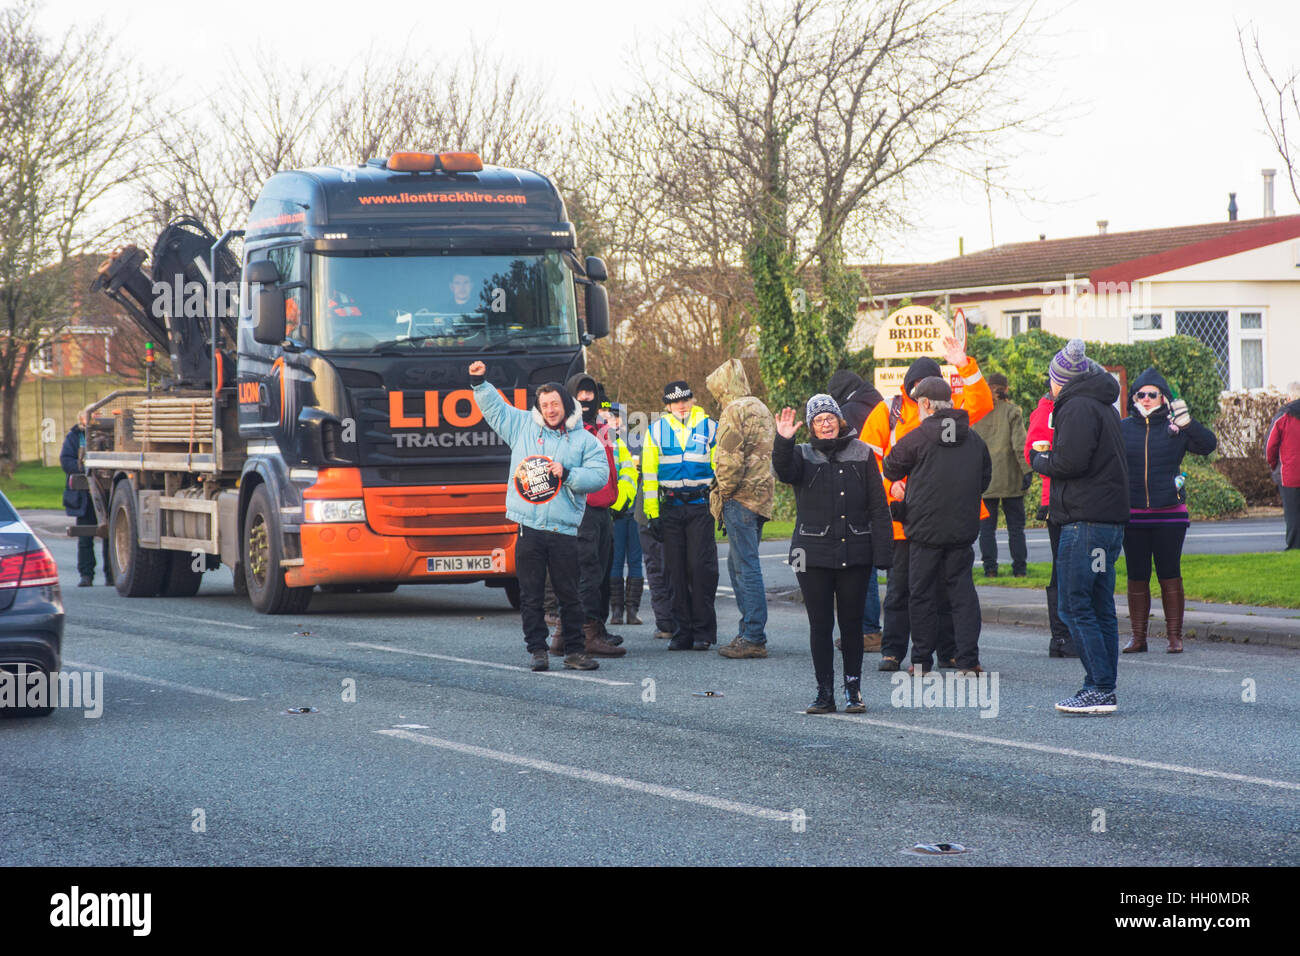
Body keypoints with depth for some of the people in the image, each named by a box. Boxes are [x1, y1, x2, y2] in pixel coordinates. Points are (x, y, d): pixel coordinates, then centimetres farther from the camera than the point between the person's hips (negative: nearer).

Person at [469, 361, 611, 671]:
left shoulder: (585, 440, 7)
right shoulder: (523, 426, 13)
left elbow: (599, 476, -2)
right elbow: (493, 407, 23)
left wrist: (567, 474, -11)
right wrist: (480, 383, 13)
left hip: (564, 530, -1)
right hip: (528, 528, 1)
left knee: (568, 594, 1)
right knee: (530, 595, 1)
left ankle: (575, 651, 8)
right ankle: (537, 650, 7)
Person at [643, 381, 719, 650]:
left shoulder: (710, 428, 5)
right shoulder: (657, 431, 8)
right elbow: (649, 473, 8)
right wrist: (651, 513, 2)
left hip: (701, 506, -2)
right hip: (670, 507, 2)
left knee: (701, 566, -7)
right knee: (676, 570, 4)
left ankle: (703, 632, -1)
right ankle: (682, 632, 9)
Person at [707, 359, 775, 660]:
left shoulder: (735, 411, -10)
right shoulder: (761, 409, 20)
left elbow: (730, 458, -18)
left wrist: (724, 492, -6)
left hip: (741, 497, -9)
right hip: (762, 496, 9)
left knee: (746, 567, -9)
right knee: (738, 564, 16)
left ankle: (753, 638, -11)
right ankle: (750, 631, 17)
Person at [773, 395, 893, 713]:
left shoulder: (861, 454, 6)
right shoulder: (803, 455, 5)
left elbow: (878, 507, 5)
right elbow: (784, 471, -18)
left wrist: (881, 553, 0)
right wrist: (783, 441, -35)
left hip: (854, 553, 0)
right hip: (814, 554, 0)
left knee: (852, 622, 4)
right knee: (820, 624, 1)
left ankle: (853, 688, 14)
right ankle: (825, 693, 7)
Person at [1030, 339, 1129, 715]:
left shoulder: (1078, 407, -10)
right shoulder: (1104, 407, 20)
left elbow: (1071, 461, -21)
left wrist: (1040, 461, -1)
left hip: (1085, 521, -10)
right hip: (1111, 519, 10)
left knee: (1075, 607, -8)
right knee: (1101, 609, 11)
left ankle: (1100, 688, -12)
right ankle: (1103, 690, 12)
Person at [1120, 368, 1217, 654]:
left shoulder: (1175, 427, 3)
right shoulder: (1123, 429, 8)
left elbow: (1208, 445, -6)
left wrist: (1186, 422, -19)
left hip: (1169, 513, -2)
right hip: (1133, 516, 2)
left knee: (1170, 575, 0)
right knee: (1136, 577, 4)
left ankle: (1175, 636, 6)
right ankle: (1138, 636, 11)